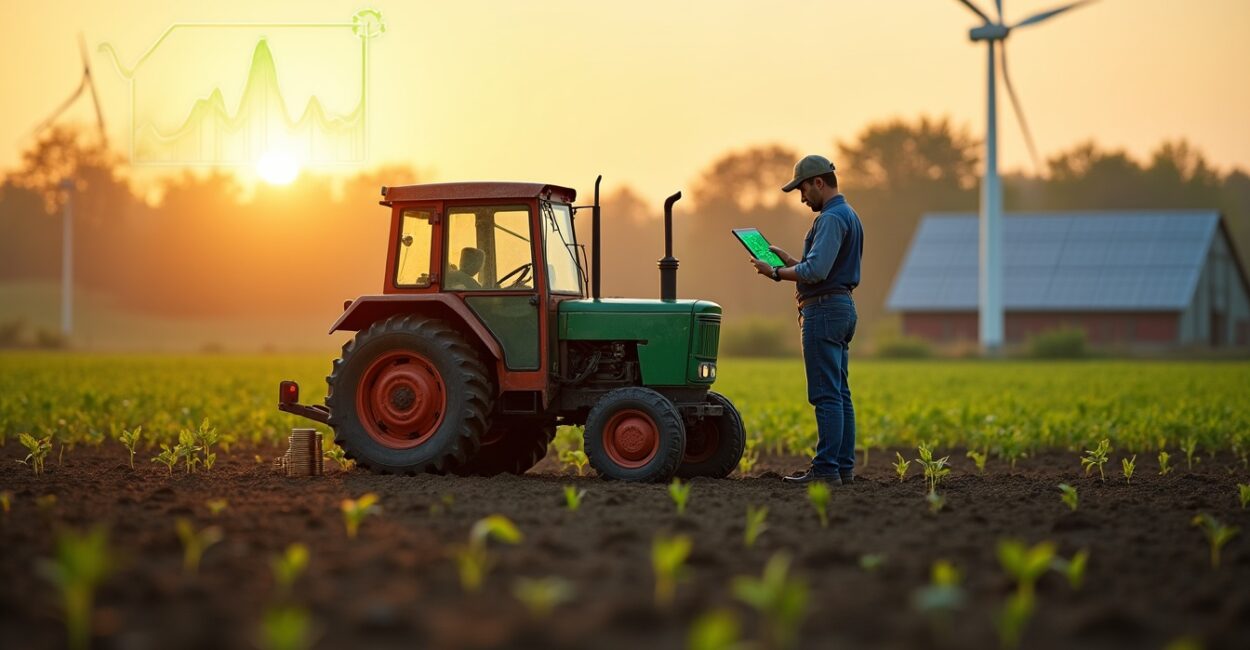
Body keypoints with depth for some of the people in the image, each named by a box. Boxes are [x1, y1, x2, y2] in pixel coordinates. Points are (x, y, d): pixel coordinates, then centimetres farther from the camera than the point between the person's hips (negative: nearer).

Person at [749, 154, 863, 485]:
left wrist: (775, 273, -13)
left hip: (824, 309, -11)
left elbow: (816, 271, -24)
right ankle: (844, 466, 13)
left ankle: (826, 469, -9)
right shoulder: (848, 216, 18)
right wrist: (790, 260, 20)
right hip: (843, 306, 11)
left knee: (826, 394, -9)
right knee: (839, 394, 11)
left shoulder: (832, 218, -15)